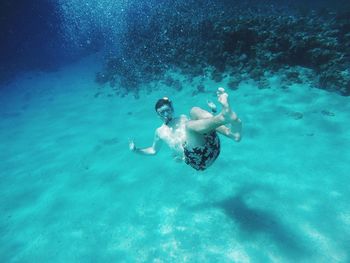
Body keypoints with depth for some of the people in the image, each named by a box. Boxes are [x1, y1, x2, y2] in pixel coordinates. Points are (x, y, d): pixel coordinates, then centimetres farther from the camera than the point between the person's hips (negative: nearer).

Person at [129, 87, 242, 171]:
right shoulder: (160, 131, 26)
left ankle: (231, 131, -41)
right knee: (189, 125, -31)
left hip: (211, 145, 3)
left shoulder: (183, 118, 30)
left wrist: (213, 111, 15)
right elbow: (153, 150, 38)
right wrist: (136, 150, 25)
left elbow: (205, 126, 30)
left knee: (194, 110, -17)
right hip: (197, 159, -3)